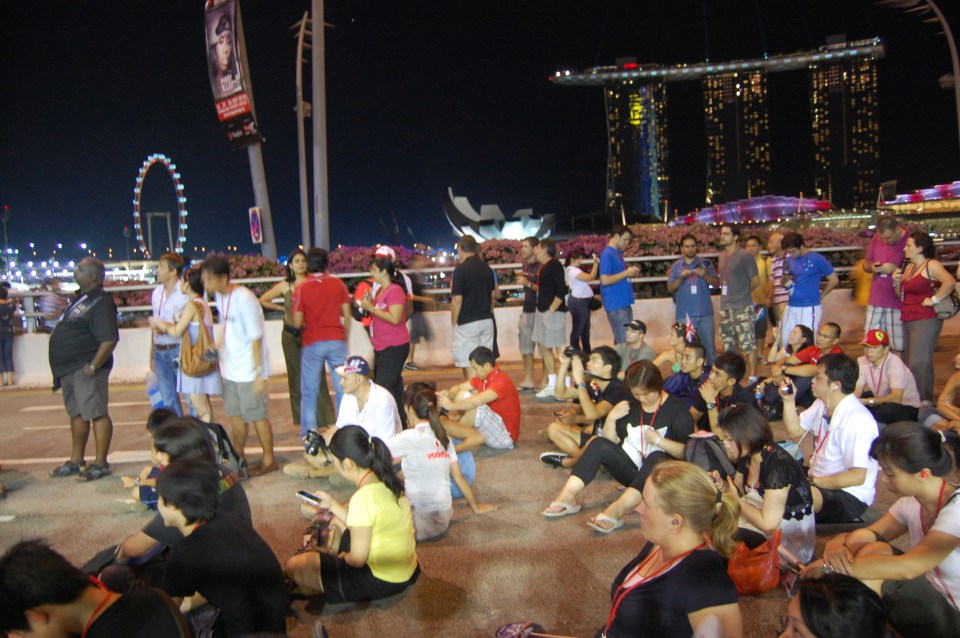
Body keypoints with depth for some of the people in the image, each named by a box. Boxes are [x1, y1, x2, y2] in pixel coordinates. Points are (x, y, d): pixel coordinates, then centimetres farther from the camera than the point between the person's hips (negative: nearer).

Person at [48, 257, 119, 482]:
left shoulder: (101, 303, -15)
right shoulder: (80, 298, 16)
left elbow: (109, 339, -23)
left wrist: (93, 365, -26)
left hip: (85, 369, -10)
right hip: (69, 368, 10)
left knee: (96, 413, -5)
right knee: (76, 413, 17)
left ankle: (100, 464, 1)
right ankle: (76, 461, 28)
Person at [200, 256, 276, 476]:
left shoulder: (244, 298, -20)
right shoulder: (220, 296, 4)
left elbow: (256, 338, -19)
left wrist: (258, 374, -19)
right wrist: (218, 345, 4)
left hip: (248, 370, -8)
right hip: (229, 368, 8)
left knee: (256, 416, 3)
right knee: (235, 416, 17)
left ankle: (269, 460, 17)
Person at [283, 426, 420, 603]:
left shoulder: (363, 498, -26)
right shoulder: (386, 482, -1)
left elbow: (357, 559, -20)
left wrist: (344, 557, 1)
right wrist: (333, 505, 16)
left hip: (381, 582, -9)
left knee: (294, 567, -4)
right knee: (339, 521, 27)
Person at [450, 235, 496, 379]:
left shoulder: (461, 269, -11)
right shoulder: (487, 268, 10)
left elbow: (457, 299, -14)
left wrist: (454, 323, -5)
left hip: (467, 322, -6)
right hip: (487, 320, 7)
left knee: (469, 363, -1)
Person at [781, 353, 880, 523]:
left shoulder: (858, 420, -24)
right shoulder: (822, 404, 3)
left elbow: (857, 476, -24)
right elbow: (794, 431, 15)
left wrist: (812, 482, -18)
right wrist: (789, 401, 1)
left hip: (851, 496, -9)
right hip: (818, 479, 9)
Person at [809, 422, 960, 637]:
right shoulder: (911, 502, 0)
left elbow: (907, 568, -34)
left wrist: (834, 565, -31)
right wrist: (836, 544, -22)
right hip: (926, 601, 7)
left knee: (874, 554, -26)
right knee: (861, 539, -13)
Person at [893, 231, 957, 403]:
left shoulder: (931, 265, -10)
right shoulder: (909, 267, 16)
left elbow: (950, 282, -28)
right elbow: (903, 296, 22)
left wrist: (933, 299, -22)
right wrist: (897, 283, 5)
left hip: (925, 320, -9)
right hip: (908, 320, 9)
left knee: (919, 362, -9)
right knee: (912, 362, 12)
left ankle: (924, 401, -4)